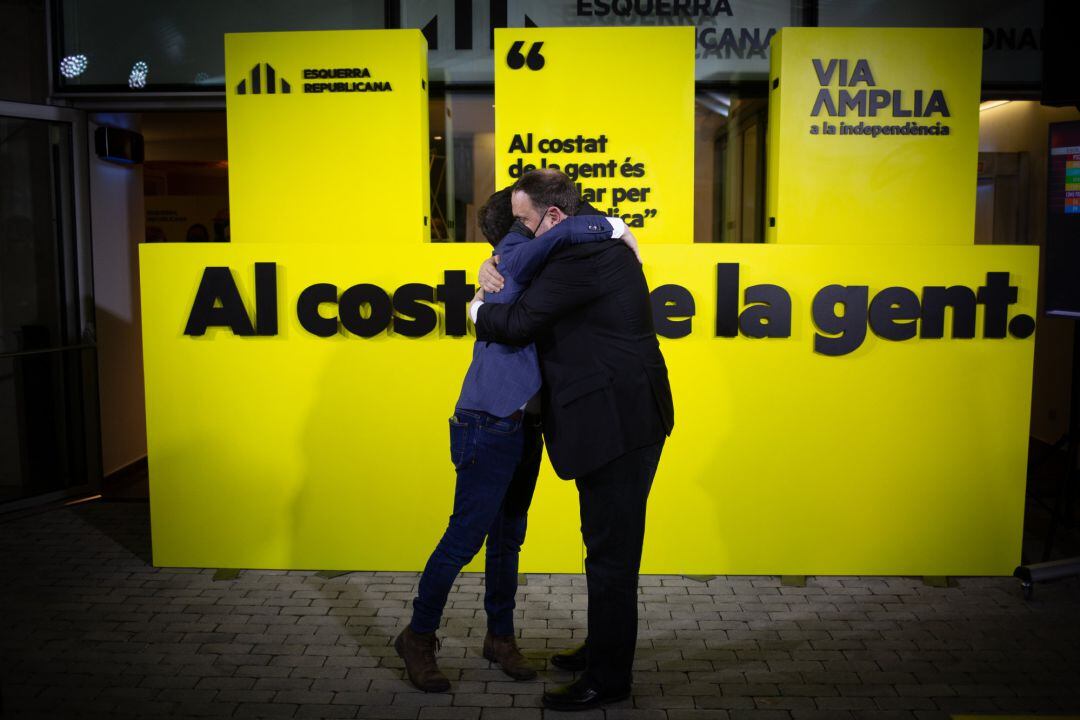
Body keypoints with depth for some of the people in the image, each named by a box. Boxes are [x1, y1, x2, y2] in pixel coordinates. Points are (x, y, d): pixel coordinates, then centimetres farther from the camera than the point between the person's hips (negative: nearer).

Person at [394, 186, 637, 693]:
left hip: (522, 425, 9)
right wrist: (613, 228, -15)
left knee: (508, 536, 15)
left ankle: (500, 637, 27)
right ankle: (418, 636, 14)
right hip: (490, 427, -9)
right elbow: (563, 233, -27)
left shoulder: (526, 264, 19)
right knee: (465, 537, -2)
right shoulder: (514, 252, -8)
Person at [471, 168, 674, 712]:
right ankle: (603, 647, 36)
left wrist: (477, 310, 1)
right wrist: (493, 268, 7)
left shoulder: (581, 254, -20)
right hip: (623, 419, 11)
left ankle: (609, 678, 13)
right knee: (609, 545, 20)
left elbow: (518, 323, -20)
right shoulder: (594, 237, 14)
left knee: (611, 553, 0)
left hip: (618, 423, -11)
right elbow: (532, 266, 29)